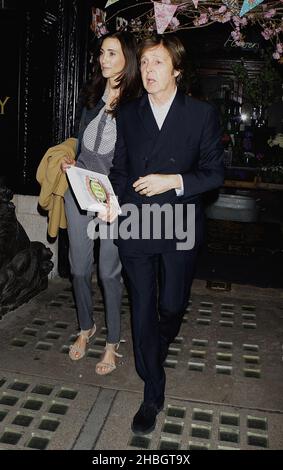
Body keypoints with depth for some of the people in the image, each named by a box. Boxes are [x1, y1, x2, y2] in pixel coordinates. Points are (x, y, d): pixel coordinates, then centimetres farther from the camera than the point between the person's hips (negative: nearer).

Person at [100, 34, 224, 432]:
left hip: (180, 229, -1)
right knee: (143, 311, 6)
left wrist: (174, 181, -17)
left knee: (172, 307, 11)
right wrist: (113, 202, -9)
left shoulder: (202, 114, -1)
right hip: (135, 227, 2)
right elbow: (120, 169, 10)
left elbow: (214, 172, -2)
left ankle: (157, 352, 47)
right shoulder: (128, 115, 7)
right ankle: (153, 392, 23)